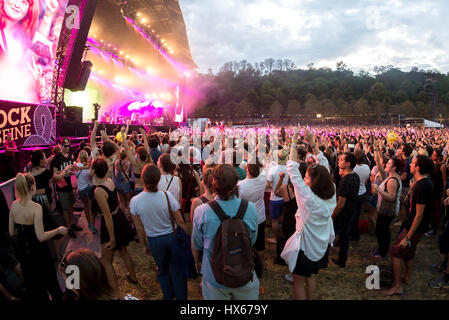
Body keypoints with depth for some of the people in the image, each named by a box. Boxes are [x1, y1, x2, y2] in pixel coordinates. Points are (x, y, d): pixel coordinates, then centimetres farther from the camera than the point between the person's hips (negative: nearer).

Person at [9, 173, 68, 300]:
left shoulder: (14, 205, -7)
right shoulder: (36, 207, -25)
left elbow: (12, 232, 3)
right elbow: (41, 237, -26)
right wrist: (58, 230, -12)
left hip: (22, 250, 6)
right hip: (38, 251, -6)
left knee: (31, 283, 24)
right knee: (49, 280, 17)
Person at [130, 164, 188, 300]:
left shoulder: (135, 201, -19)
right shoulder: (167, 196, -22)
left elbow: (139, 229, -7)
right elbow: (180, 221, -14)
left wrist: (145, 245, 9)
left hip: (154, 241, 2)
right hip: (172, 237, -2)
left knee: (162, 270, 25)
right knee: (178, 269, 17)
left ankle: (169, 296, 44)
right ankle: (181, 296, 33)